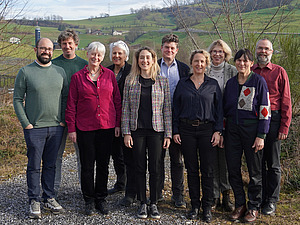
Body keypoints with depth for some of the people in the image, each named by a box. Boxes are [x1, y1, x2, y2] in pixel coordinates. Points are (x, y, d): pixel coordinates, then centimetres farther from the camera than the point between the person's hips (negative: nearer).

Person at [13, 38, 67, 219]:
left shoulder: (60, 72, 8)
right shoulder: (26, 72, -2)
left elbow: (65, 97, 12)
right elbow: (17, 100, -2)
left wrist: (63, 121, 2)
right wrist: (26, 123, -9)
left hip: (56, 127, 3)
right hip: (34, 128, -3)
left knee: (51, 165, 12)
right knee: (34, 166, 3)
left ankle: (49, 198, 23)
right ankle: (34, 201, 14)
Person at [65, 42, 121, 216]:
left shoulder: (109, 75, 5)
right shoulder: (78, 77, 1)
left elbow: (117, 100, 8)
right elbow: (71, 104, 3)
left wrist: (118, 124, 3)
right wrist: (71, 128, -1)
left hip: (107, 127, 1)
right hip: (85, 128, -1)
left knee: (103, 164, 9)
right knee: (87, 165, 5)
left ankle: (101, 199, 22)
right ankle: (89, 200, 19)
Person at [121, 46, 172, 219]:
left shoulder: (162, 81, 3)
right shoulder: (130, 81, 4)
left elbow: (167, 108, 3)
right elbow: (125, 108, 4)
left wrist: (168, 134, -1)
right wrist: (126, 132, -3)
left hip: (156, 130, 0)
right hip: (136, 130, 0)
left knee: (155, 168, 2)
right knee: (140, 167, 5)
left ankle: (154, 203, 16)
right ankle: (143, 203, 17)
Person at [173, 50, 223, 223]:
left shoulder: (213, 84, 6)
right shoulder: (183, 84, 7)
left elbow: (219, 109, 5)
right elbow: (176, 108, 8)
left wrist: (218, 131, -4)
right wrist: (175, 131, 2)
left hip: (207, 129, -1)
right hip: (187, 129, 1)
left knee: (207, 169, 1)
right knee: (192, 169, 6)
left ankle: (207, 207, 12)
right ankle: (195, 205, 17)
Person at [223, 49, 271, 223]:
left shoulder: (259, 81, -4)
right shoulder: (231, 83, 10)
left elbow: (265, 110, -7)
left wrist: (261, 135, -13)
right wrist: (221, 129, 9)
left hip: (251, 127, -4)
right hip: (232, 128, 5)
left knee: (255, 169, 4)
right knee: (233, 168, 5)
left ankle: (254, 207, 18)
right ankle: (240, 205, 20)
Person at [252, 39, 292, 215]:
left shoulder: (279, 72, 2)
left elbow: (286, 101, -1)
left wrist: (284, 127, -8)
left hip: (272, 120, -3)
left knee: (273, 163, 4)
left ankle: (271, 201, 13)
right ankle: (258, 198, 21)